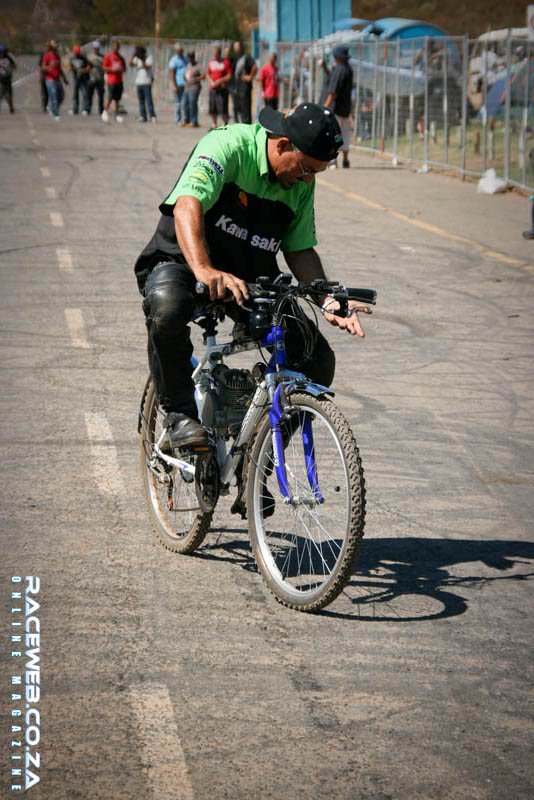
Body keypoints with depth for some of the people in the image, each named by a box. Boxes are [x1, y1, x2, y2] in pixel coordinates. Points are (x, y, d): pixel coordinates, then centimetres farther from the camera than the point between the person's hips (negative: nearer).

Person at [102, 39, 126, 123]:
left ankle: (117, 114, 7)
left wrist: (121, 69, 0)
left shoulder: (120, 57, 16)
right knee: (110, 97, -10)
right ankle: (105, 112, 5)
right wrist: (113, 69, -16)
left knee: (117, 98, 4)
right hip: (111, 81, -6)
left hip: (119, 81, 6)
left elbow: (124, 68, 23)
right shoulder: (108, 56, -2)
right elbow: (104, 68, -7)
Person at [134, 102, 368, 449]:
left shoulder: (302, 184, 1)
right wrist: (204, 271, -51)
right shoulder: (228, 145, -21)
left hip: (252, 279, 6)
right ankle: (180, 415, -22)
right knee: (167, 304, -42)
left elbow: (300, 249, 9)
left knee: (318, 361, -11)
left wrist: (329, 301, -8)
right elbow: (187, 205, -35)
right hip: (182, 263, -6)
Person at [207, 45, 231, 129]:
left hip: (222, 89, -5)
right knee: (212, 109, 6)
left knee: (222, 108, -11)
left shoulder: (225, 62, -4)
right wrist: (211, 82, -1)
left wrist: (220, 81, -15)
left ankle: (225, 124, -2)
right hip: (213, 88, 5)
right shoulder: (211, 62, 13)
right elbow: (208, 74, 17)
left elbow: (229, 75, -8)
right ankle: (214, 125, 16)